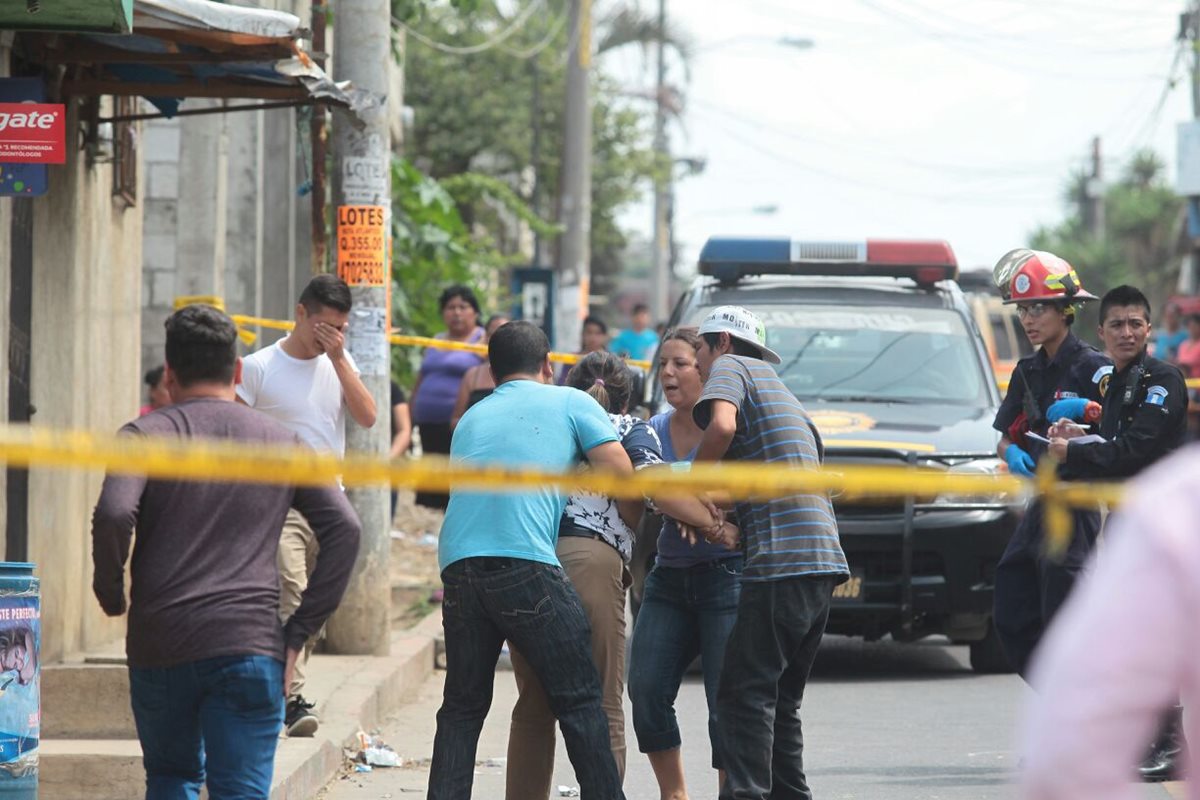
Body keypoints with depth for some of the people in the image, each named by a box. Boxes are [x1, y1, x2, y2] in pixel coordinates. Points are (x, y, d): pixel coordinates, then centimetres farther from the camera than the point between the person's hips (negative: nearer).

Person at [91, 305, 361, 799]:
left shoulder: (146, 434, 2)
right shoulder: (283, 443, 11)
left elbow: (113, 516, -16)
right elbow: (344, 528, 3)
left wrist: (111, 594, 1)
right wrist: (300, 630, 4)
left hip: (159, 647, 0)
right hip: (251, 647, 0)